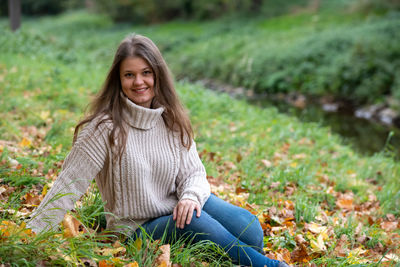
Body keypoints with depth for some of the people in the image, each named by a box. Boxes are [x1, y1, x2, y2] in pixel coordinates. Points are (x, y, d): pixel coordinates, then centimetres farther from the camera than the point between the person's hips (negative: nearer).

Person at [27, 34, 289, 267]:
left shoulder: (173, 121, 2)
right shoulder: (105, 127, -14)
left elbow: (193, 172, 3)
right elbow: (70, 183, -14)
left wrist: (191, 196, -21)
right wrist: (31, 238, -18)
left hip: (177, 210, 5)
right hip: (137, 229, -4)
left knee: (246, 225, -22)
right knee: (191, 222, -34)